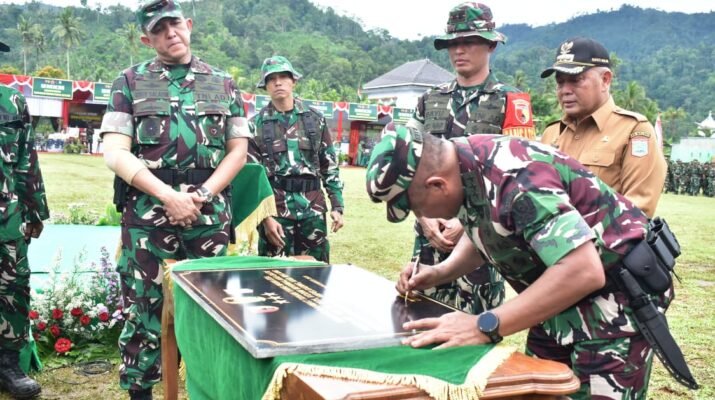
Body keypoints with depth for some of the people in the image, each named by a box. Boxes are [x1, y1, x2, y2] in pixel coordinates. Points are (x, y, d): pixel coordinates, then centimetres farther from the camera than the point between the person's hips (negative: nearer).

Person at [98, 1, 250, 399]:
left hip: (210, 213, 2)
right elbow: (115, 153, -3)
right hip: (148, 212, -1)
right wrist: (168, 196, -14)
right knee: (145, 305, 4)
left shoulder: (223, 83, 11)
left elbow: (238, 150, 8)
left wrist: (202, 195, -7)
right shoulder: (130, 82, 6)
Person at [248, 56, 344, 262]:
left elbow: (330, 166, 10)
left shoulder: (315, 119, 8)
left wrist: (337, 206, 4)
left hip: (312, 207, 2)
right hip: (275, 207, -2)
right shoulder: (256, 124, 2)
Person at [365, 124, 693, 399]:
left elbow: (583, 271, -39)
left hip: (614, 294, -9)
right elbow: (482, 232, 14)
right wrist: (439, 272, -2)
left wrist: (485, 326, -35)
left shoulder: (511, 178, -33)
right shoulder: (465, 164, -5)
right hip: (565, 294, 9)